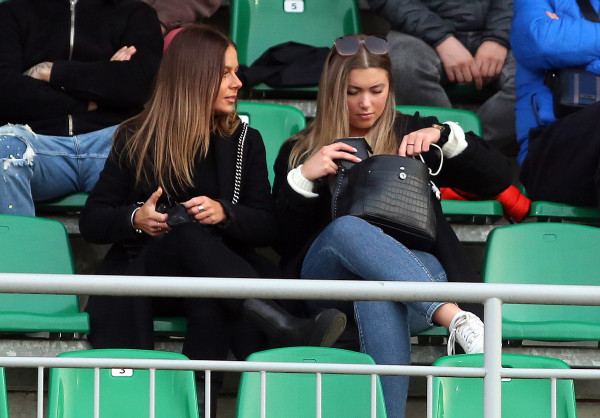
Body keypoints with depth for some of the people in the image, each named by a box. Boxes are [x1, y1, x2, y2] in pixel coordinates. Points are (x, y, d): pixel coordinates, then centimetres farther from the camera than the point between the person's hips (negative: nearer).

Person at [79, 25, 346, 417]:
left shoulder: (244, 140, 13)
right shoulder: (136, 139, 8)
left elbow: (266, 227, 6)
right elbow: (92, 222, 8)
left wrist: (224, 213, -16)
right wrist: (135, 219, -14)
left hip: (216, 274, 1)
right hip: (145, 274, -1)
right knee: (189, 235, -37)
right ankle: (290, 330, -54)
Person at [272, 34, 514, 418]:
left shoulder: (412, 134, 22)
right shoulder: (300, 151, 22)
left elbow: (499, 176, 14)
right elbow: (282, 240, 11)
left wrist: (444, 136, 0)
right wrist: (303, 177, -3)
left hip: (416, 268, 0)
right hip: (330, 281, 0)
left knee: (377, 294, -39)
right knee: (346, 228, -37)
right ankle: (453, 317, -52)